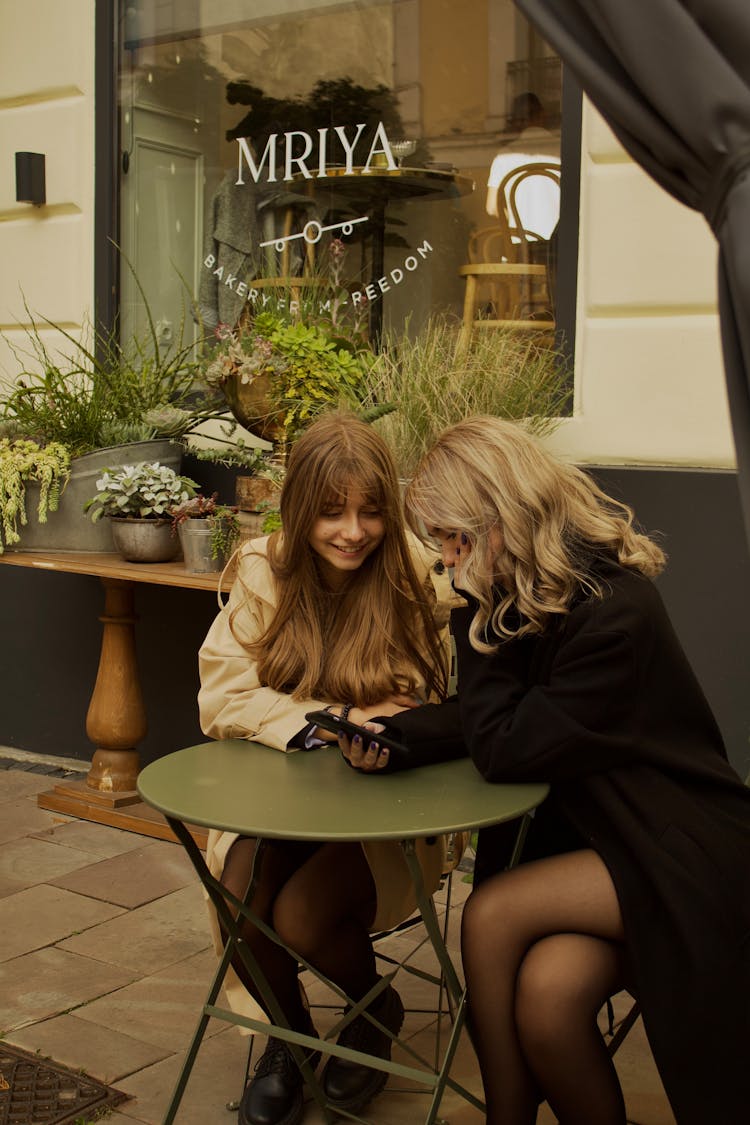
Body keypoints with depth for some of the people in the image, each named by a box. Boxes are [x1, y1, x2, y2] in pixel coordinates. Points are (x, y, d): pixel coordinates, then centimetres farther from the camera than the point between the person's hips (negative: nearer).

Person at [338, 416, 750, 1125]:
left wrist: (476, 613, -15)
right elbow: (484, 716, 8)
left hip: (685, 865, -7)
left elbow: (503, 751, -20)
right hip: (592, 835, 7)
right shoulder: (526, 594, 2)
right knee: (546, 991, -20)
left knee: (492, 914, -20)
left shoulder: (617, 614, -24)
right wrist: (394, 738, -11)